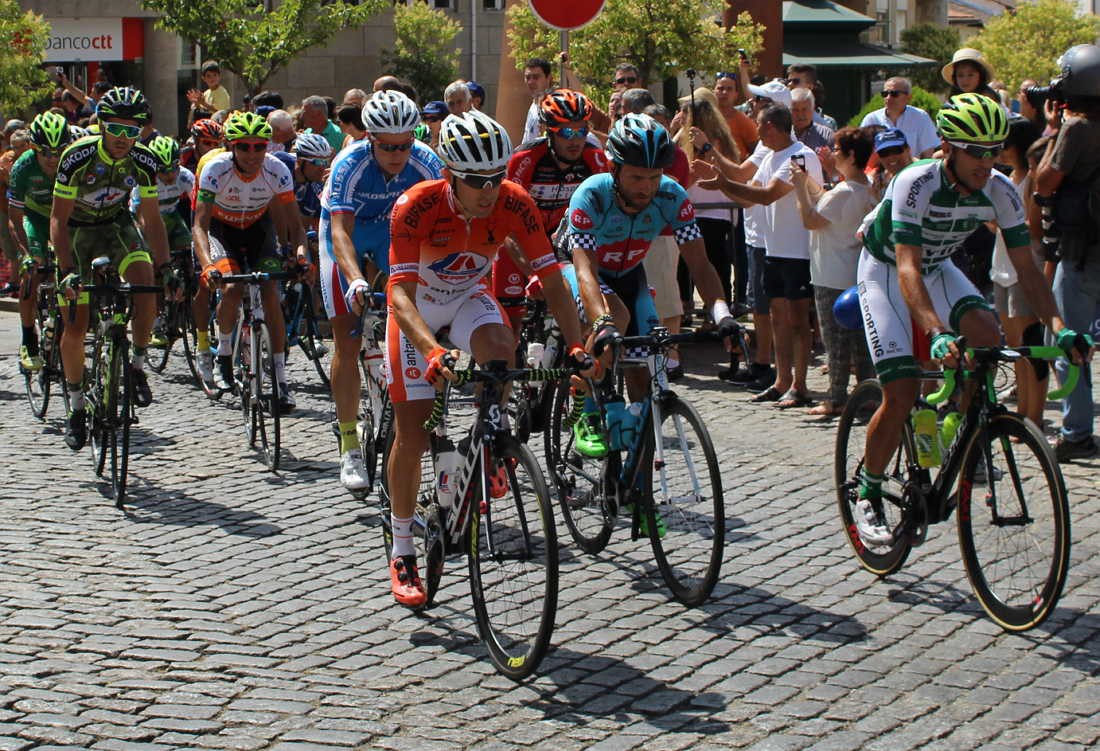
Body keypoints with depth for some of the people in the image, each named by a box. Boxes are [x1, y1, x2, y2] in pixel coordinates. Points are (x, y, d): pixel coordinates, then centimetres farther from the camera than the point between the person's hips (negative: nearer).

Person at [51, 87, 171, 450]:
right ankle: (76, 405, 14)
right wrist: (67, 270, -33)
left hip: (117, 225, 2)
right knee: (75, 327, -5)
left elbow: (151, 218, -7)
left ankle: (138, 366, -10)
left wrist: (165, 266, -17)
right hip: (77, 230, -2)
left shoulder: (143, 161, -18)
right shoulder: (78, 156, -27)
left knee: (146, 281, -29)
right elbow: (58, 220, -23)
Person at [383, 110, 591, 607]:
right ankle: (402, 555, 7)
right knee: (411, 432, -6)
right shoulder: (417, 206, -33)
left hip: (468, 297, 2)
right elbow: (399, 291, -39)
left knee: (499, 349, -34)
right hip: (417, 307, -2)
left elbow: (552, 279, -22)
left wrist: (575, 345, -36)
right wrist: (432, 352, -55)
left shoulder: (513, 204, -25)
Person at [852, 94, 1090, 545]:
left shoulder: (999, 191, -18)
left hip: (937, 268, 4)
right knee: (902, 390, -16)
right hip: (885, 269, -4)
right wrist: (937, 333, -56)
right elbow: (908, 269, -41)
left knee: (985, 334, -26)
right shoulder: (916, 184, -33)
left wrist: (1057, 326, -32)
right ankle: (867, 494, 4)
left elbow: (1026, 269, -15)